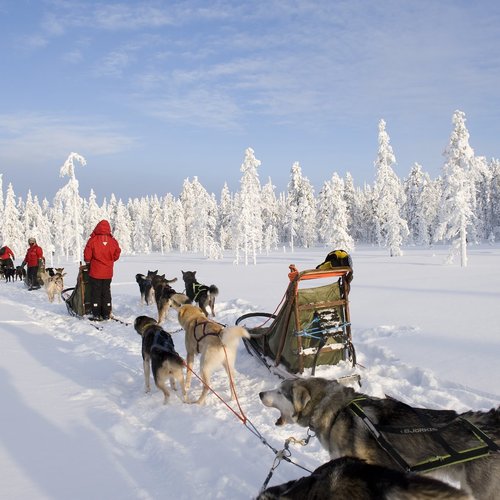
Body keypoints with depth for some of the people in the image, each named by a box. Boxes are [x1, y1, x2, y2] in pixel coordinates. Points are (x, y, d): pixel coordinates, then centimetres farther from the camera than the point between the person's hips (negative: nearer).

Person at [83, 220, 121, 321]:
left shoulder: (93, 240, -12)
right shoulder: (113, 241, -2)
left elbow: (87, 256, -8)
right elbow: (116, 256, 6)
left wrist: (88, 262, 13)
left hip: (95, 272, -3)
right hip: (108, 272, 3)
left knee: (95, 293, 6)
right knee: (106, 292, 12)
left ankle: (96, 314, 6)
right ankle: (106, 314, 15)